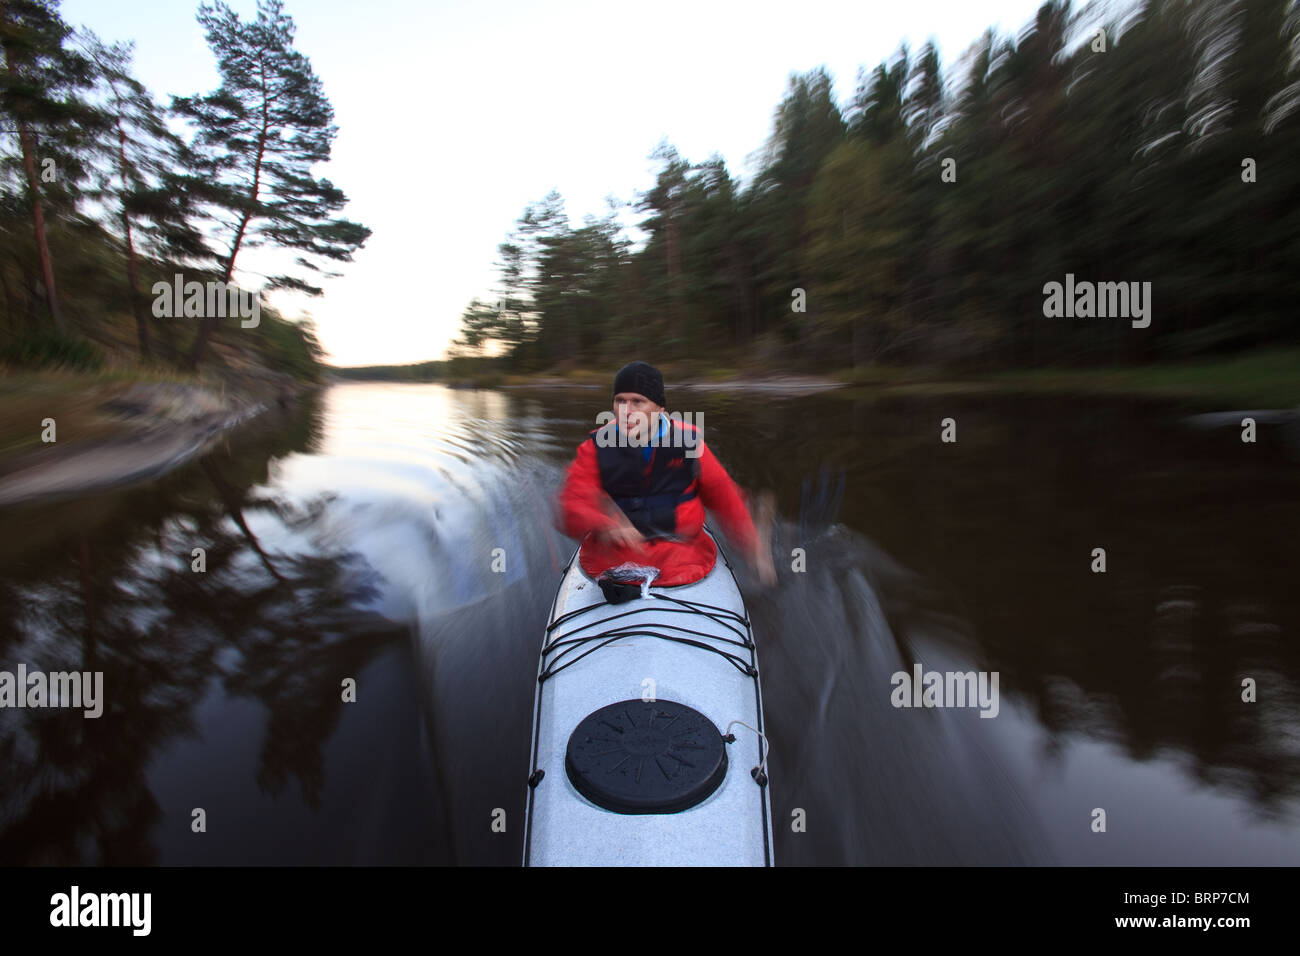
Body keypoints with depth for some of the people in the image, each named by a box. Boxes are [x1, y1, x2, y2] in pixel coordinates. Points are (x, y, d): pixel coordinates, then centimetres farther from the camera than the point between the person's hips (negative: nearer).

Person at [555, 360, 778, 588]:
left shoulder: (688, 442, 3)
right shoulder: (597, 447, 1)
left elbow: (726, 498, 11)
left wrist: (753, 547, 5)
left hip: (682, 552, 1)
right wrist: (606, 526, -30)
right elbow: (570, 510, -9)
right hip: (612, 556, -1)